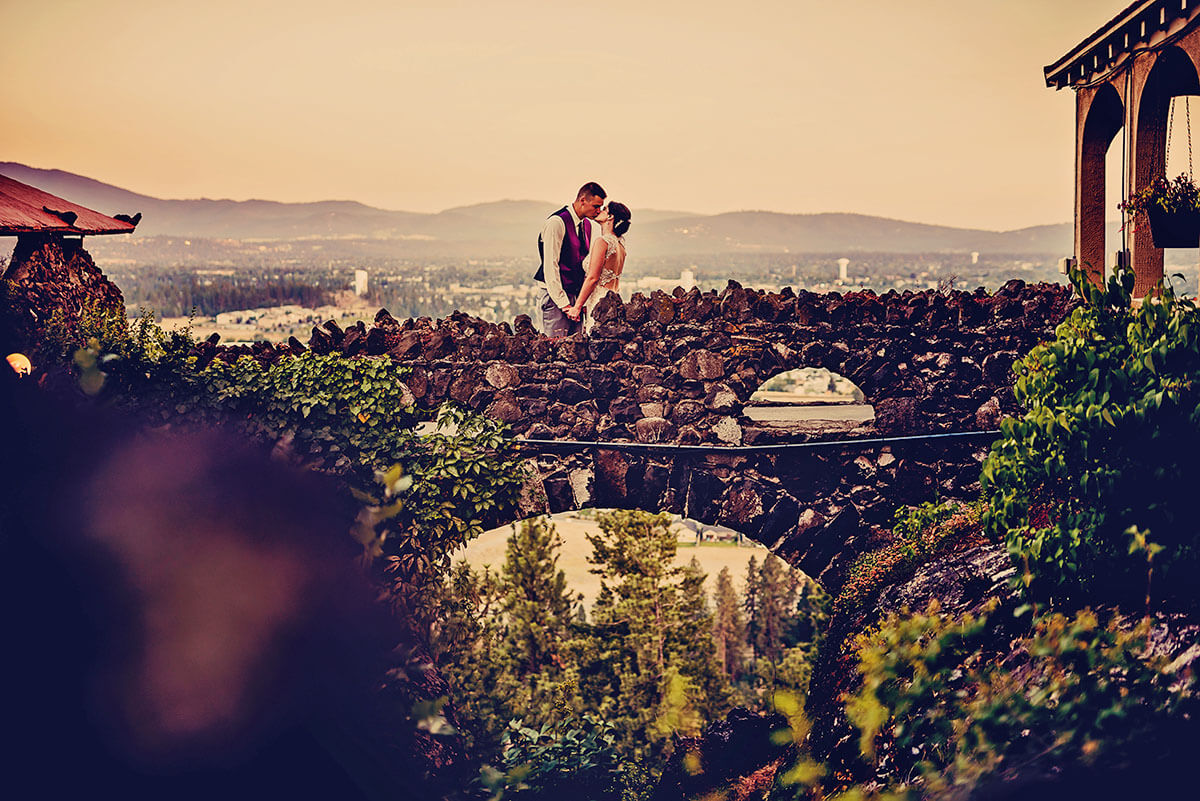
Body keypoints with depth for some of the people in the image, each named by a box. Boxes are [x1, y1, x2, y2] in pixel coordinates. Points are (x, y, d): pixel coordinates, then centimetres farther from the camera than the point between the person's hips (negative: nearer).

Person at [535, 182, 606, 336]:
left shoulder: (587, 224, 13)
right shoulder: (557, 222, -13)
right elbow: (550, 266, -16)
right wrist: (564, 303, -18)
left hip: (576, 294, 8)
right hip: (557, 295, -8)